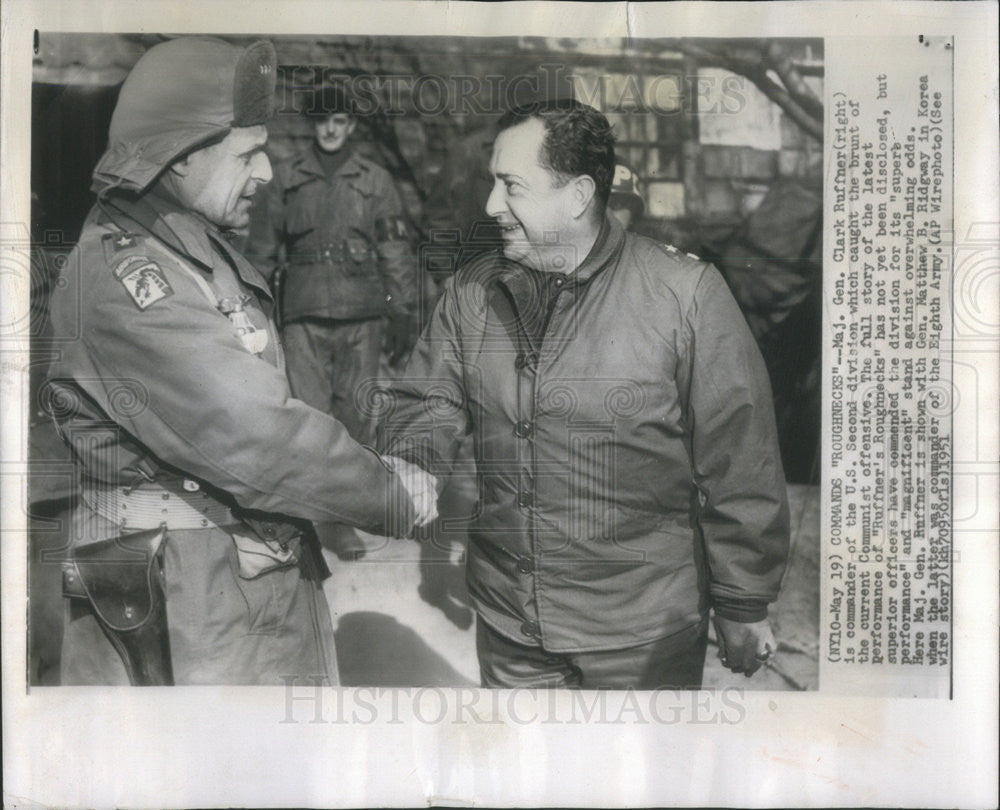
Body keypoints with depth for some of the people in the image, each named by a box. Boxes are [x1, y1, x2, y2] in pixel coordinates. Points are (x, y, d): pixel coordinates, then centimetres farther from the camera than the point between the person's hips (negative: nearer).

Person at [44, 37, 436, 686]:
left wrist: (373, 474, 0)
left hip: (272, 571, 9)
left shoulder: (207, 251, 13)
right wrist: (391, 495, -13)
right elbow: (249, 439, -23)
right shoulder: (117, 279, -19)